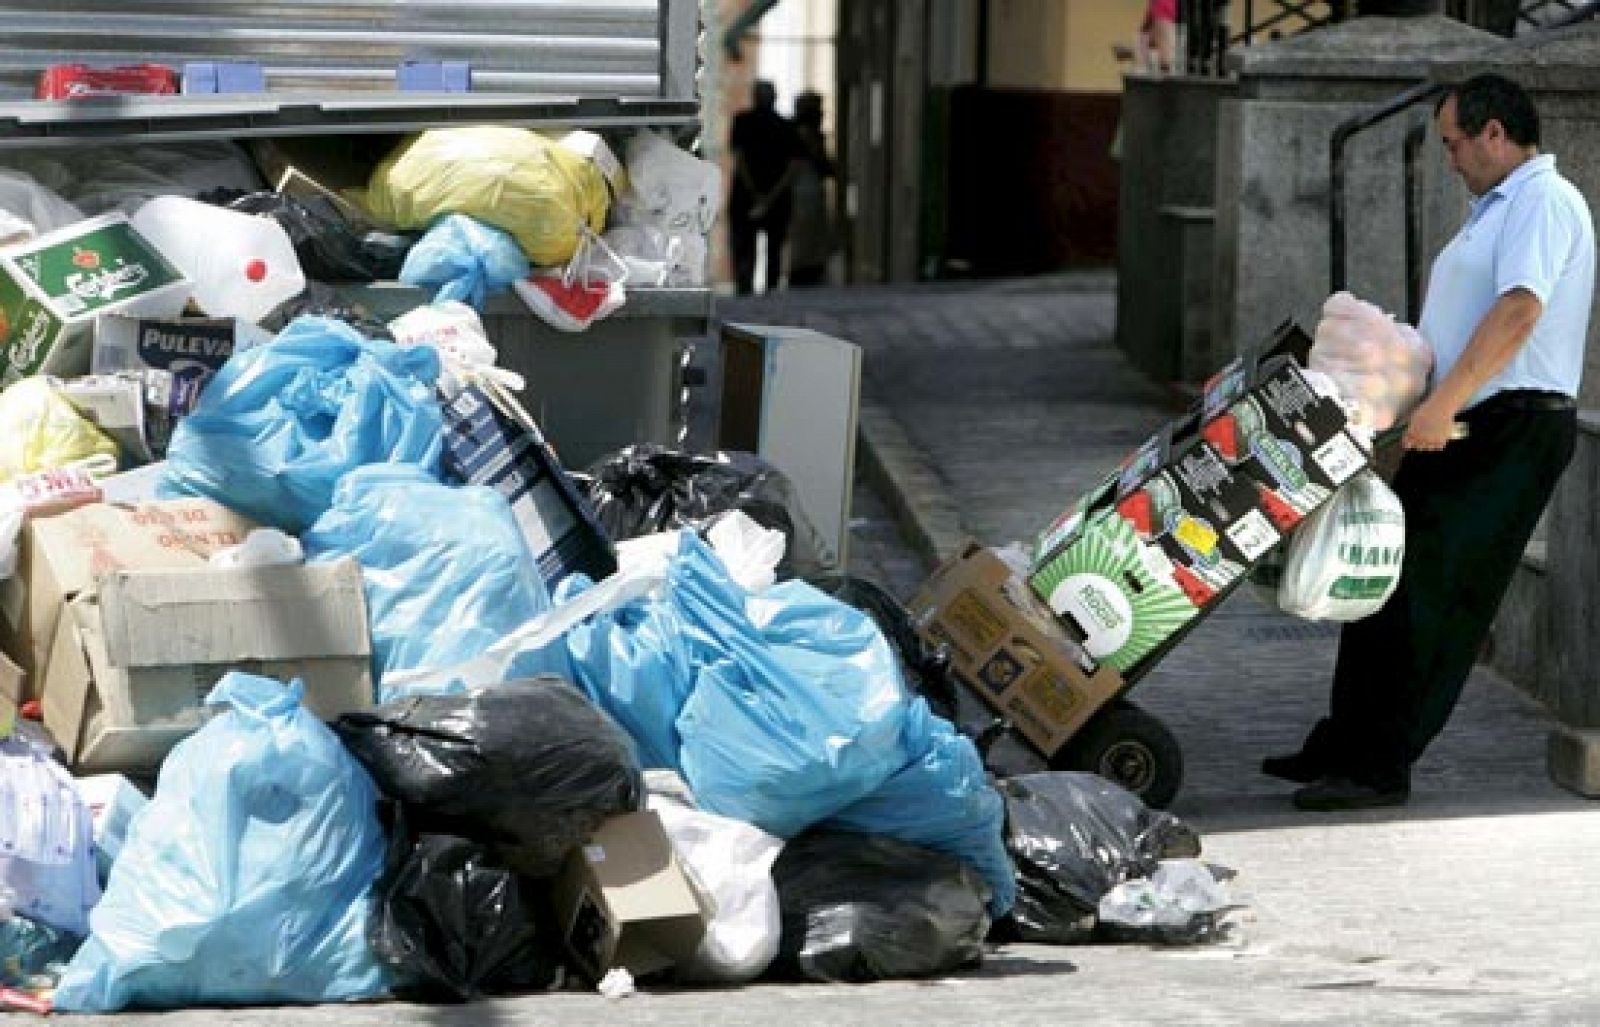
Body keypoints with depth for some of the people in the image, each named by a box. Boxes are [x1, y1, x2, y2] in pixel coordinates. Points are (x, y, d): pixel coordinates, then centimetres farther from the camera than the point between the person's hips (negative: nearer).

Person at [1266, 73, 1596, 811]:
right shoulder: (1496, 209, 22)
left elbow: (1518, 311, -25)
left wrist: (1443, 403, -30)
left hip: (1513, 430, -10)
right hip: (1457, 434, 10)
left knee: (1433, 600, -11)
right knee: (1389, 585, 11)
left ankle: (1378, 765, -9)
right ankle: (1344, 746, 17)